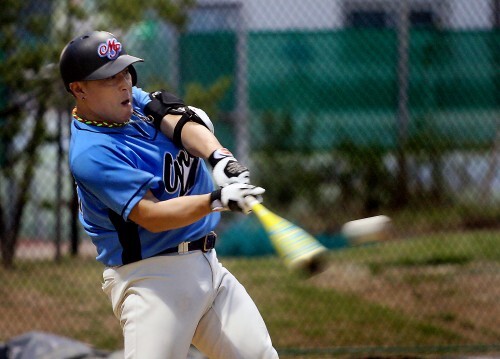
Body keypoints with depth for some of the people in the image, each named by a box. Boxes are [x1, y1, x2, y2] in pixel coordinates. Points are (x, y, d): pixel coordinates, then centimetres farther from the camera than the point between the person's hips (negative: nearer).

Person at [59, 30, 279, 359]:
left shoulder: (131, 99, 8)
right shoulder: (92, 153, -18)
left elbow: (180, 122, -8)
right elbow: (151, 215, -25)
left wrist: (221, 158, -28)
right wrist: (216, 200, -38)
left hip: (206, 264, 8)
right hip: (152, 278, -8)